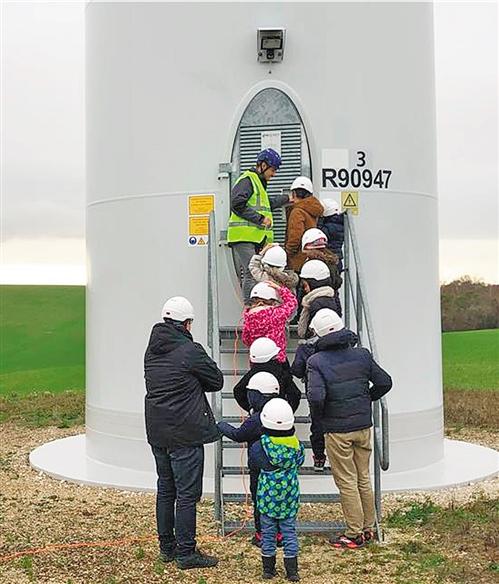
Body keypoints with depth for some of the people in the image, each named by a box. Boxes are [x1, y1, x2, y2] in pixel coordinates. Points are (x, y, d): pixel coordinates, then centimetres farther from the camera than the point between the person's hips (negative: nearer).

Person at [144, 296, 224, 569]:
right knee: (187, 493, 0)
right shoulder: (191, 350, -14)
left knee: (165, 490, 16)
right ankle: (186, 552, 5)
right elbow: (217, 381, -6)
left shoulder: (152, 349, 9)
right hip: (185, 434, -8)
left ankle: (167, 547, 25)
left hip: (157, 431, 8)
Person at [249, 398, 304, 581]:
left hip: (267, 495, -1)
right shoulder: (296, 444, -6)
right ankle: (292, 570, 10)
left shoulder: (259, 446, -12)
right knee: (289, 531, 9)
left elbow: (253, 464, 3)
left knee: (268, 532, 10)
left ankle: (268, 568, 16)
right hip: (290, 496, 1)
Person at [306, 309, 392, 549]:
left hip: (337, 431, -5)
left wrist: (318, 416, -5)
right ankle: (368, 528, 26)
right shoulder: (362, 355, -1)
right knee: (364, 479, 16)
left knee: (347, 482, 5)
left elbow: (316, 397, -25)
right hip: (364, 426, 5)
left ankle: (354, 534, 11)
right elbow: (384, 382, 3)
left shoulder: (316, 362, -15)